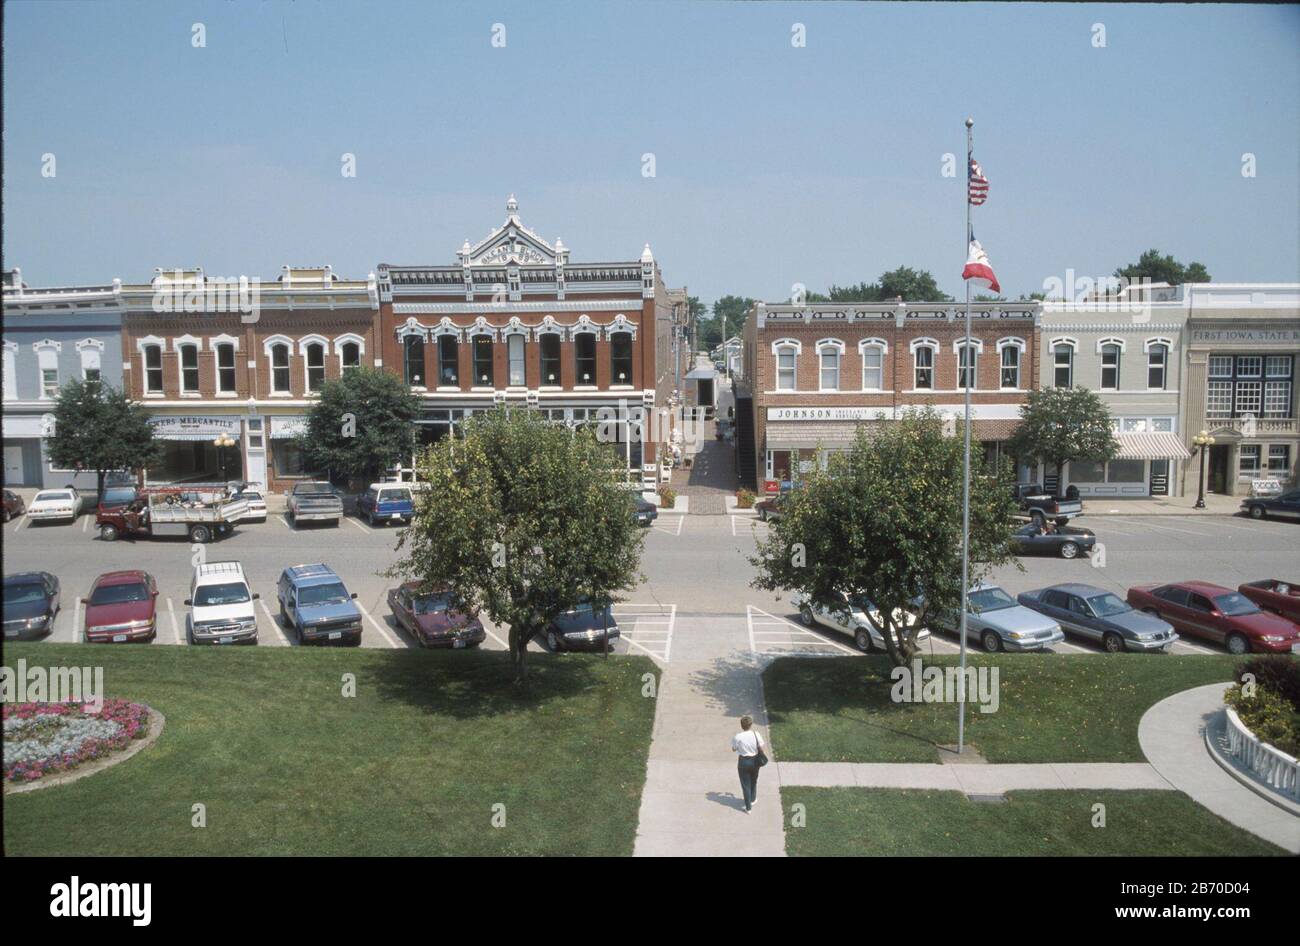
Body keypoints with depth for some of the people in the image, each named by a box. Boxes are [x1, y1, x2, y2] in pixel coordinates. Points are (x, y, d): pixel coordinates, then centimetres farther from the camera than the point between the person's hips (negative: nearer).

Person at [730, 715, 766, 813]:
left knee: (745, 784, 11)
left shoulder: (737, 737, -18)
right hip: (754, 760, 2)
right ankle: (753, 800, 45)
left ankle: (748, 807, 17)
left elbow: (734, 749, -4)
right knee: (753, 781, 27)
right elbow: (762, 749, -12)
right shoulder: (756, 734, -16)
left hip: (743, 762, -2)